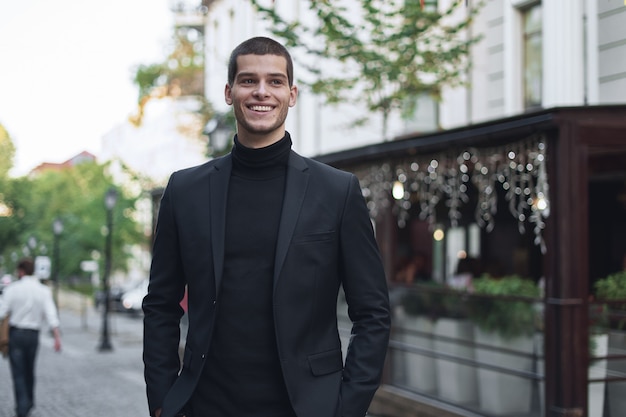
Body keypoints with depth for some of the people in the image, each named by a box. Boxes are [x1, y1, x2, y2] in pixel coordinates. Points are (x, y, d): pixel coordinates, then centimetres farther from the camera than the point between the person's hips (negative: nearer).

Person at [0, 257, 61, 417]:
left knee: (18, 373, 0)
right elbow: (51, 315, -11)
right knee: (29, 371, 21)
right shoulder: (44, 291, -2)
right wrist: (57, 337, -14)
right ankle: (28, 403, 35)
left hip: (16, 333, -3)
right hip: (33, 335, 3)